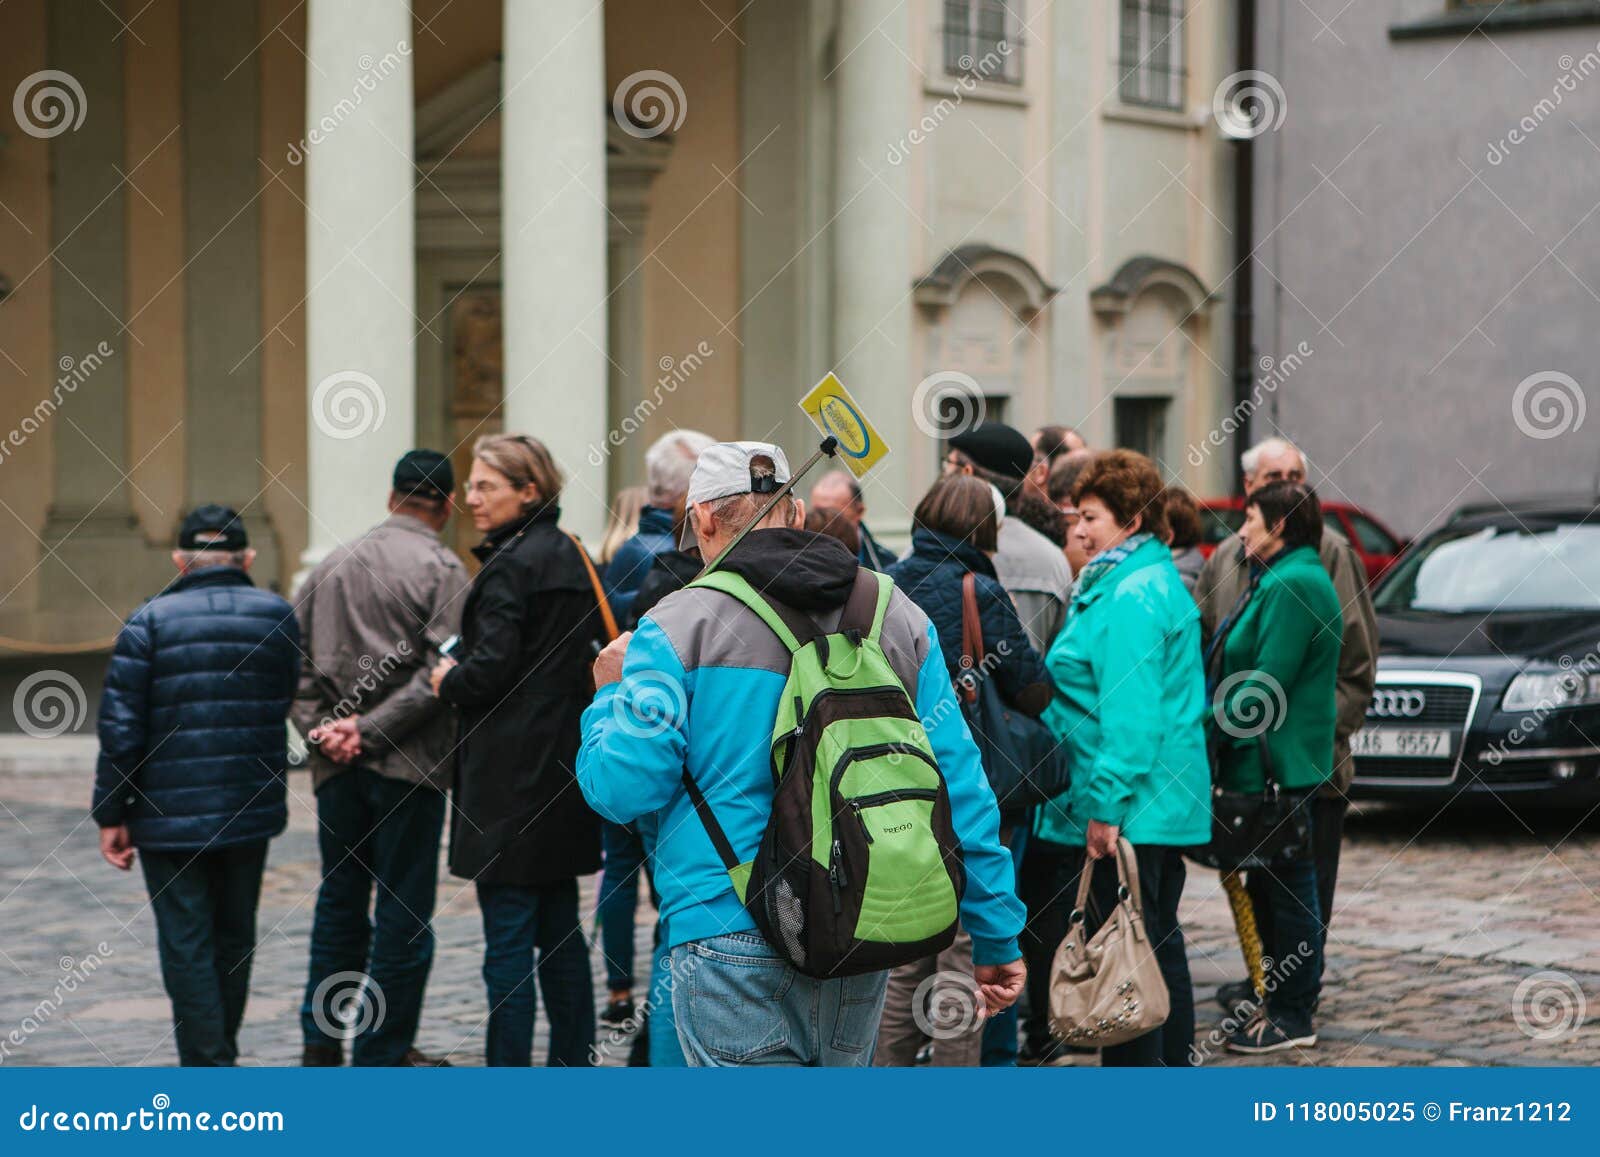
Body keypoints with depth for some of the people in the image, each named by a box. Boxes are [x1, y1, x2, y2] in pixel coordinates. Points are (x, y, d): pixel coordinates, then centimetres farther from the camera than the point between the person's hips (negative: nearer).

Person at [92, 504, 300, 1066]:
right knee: (234, 938, 18)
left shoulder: (150, 621, -7)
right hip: (251, 810, 4)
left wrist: (111, 814, -3)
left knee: (187, 946, 1)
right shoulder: (278, 616, 2)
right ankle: (219, 1054, 31)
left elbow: (121, 728, -9)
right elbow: (288, 705, 9)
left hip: (170, 814, -3)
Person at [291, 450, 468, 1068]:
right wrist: (370, 729, -13)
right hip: (409, 764, -5)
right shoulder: (442, 570, -7)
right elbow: (440, 674, -16)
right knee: (403, 909, 2)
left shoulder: (332, 565, 10)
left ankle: (321, 1040, 20)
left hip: (337, 765, 5)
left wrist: (319, 727, -2)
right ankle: (383, 1053, 5)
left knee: (340, 899, 18)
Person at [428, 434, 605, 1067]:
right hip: (565, 767, 9)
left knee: (508, 934, -5)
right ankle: (574, 1062, 18)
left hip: (510, 773, -9)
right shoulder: (570, 557, 13)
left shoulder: (510, 566, -14)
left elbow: (490, 668, -21)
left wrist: (447, 681, 0)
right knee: (559, 928, 14)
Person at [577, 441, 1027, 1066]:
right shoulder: (899, 617, 8)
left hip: (730, 932, -5)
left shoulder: (678, 625, -5)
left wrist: (611, 696, 14)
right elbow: (961, 788, 6)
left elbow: (622, 789, -7)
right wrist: (996, 935, 11)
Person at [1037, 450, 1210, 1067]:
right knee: (1161, 947, 16)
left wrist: (1106, 805, -23)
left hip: (1126, 811, -11)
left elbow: (1131, 712, -22)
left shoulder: (1131, 598, -16)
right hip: (1166, 803, 11)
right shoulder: (1160, 582, 17)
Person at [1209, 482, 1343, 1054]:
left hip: (1277, 767, -11)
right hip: (1268, 764, 11)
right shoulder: (1279, 579, 17)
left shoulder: (1292, 585, -17)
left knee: (1287, 888, -4)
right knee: (1276, 886, 15)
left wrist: (1216, 727, -15)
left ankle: (1293, 1017, 1)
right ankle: (1284, 1001, 23)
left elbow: (1267, 685, -21)